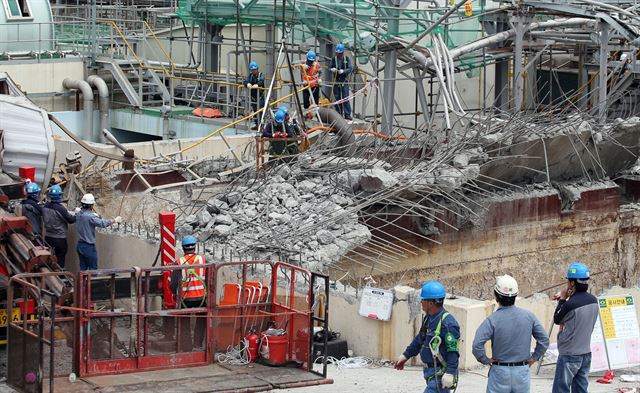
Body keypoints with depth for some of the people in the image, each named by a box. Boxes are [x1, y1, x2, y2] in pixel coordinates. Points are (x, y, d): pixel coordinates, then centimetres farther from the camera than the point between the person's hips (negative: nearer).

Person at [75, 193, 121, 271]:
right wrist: (114, 220, -13)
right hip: (89, 247, -8)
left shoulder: (79, 214, 4)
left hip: (80, 246, 8)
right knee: (93, 269, 2)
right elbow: (102, 223, -25)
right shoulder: (89, 216, -22)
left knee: (83, 268, 13)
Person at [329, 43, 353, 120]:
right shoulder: (334, 59, 5)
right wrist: (332, 69, -15)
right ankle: (339, 114, 13)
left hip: (344, 81, -2)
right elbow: (329, 67, 9)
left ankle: (347, 114, -4)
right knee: (337, 98, 5)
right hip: (336, 81, 2)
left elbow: (351, 69, -7)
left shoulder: (347, 58, 0)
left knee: (345, 98, -6)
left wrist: (343, 71, -24)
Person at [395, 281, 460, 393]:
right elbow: (420, 339, 23)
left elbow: (453, 351, -24)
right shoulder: (428, 318, 9)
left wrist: (450, 373, -30)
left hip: (440, 374, -10)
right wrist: (405, 355, 29)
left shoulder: (448, 323, -22)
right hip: (430, 371, 10)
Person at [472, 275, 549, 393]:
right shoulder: (528, 316, -4)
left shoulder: (492, 320, -15)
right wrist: (534, 357, 8)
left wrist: (485, 360, -8)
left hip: (500, 371, -3)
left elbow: (477, 344, -24)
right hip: (523, 370, 3)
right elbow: (544, 340, -1)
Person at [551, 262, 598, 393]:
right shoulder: (593, 300, 1)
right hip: (586, 353, 7)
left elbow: (556, 320, -4)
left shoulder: (570, 304, -22)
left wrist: (562, 299, 1)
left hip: (569, 356, -7)